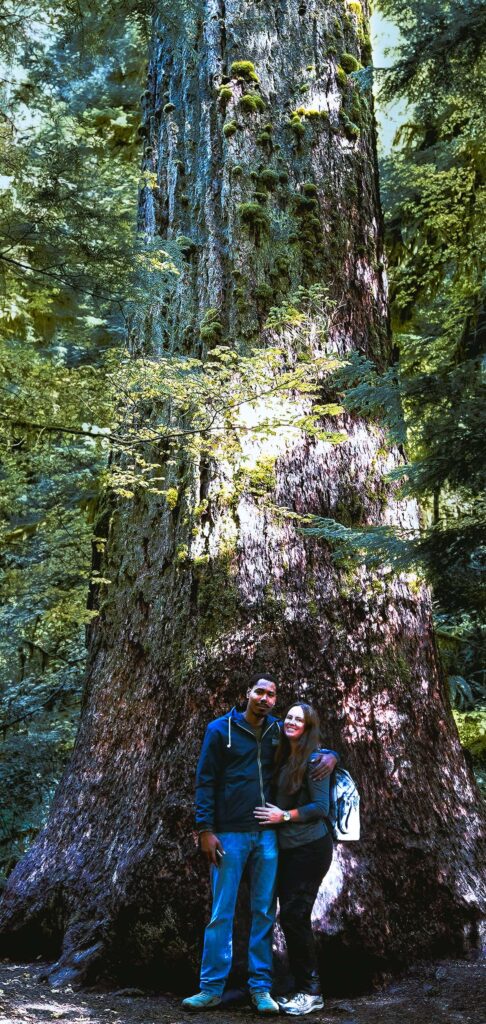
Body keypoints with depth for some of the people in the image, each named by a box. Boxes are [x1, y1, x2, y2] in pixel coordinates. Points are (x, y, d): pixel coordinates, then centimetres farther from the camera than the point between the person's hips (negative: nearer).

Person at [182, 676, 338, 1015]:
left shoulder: (277, 731, 7)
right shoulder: (221, 729, -2)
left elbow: (310, 747, 19)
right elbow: (205, 781, -3)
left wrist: (329, 755, -6)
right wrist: (206, 829, -9)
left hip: (268, 834, 3)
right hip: (230, 834, -3)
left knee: (264, 912, 7)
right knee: (221, 912, 2)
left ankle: (261, 987, 17)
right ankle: (212, 988, 13)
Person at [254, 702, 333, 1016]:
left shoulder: (313, 759, -11)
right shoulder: (284, 758, 11)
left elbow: (321, 807, -15)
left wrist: (284, 816, -14)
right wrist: (276, 814, 2)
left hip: (310, 847, -7)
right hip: (287, 848, 7)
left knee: (293, 915, -6)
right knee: (292, 917, 10)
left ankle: (312, 992, 8)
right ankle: (302, 987, 21)